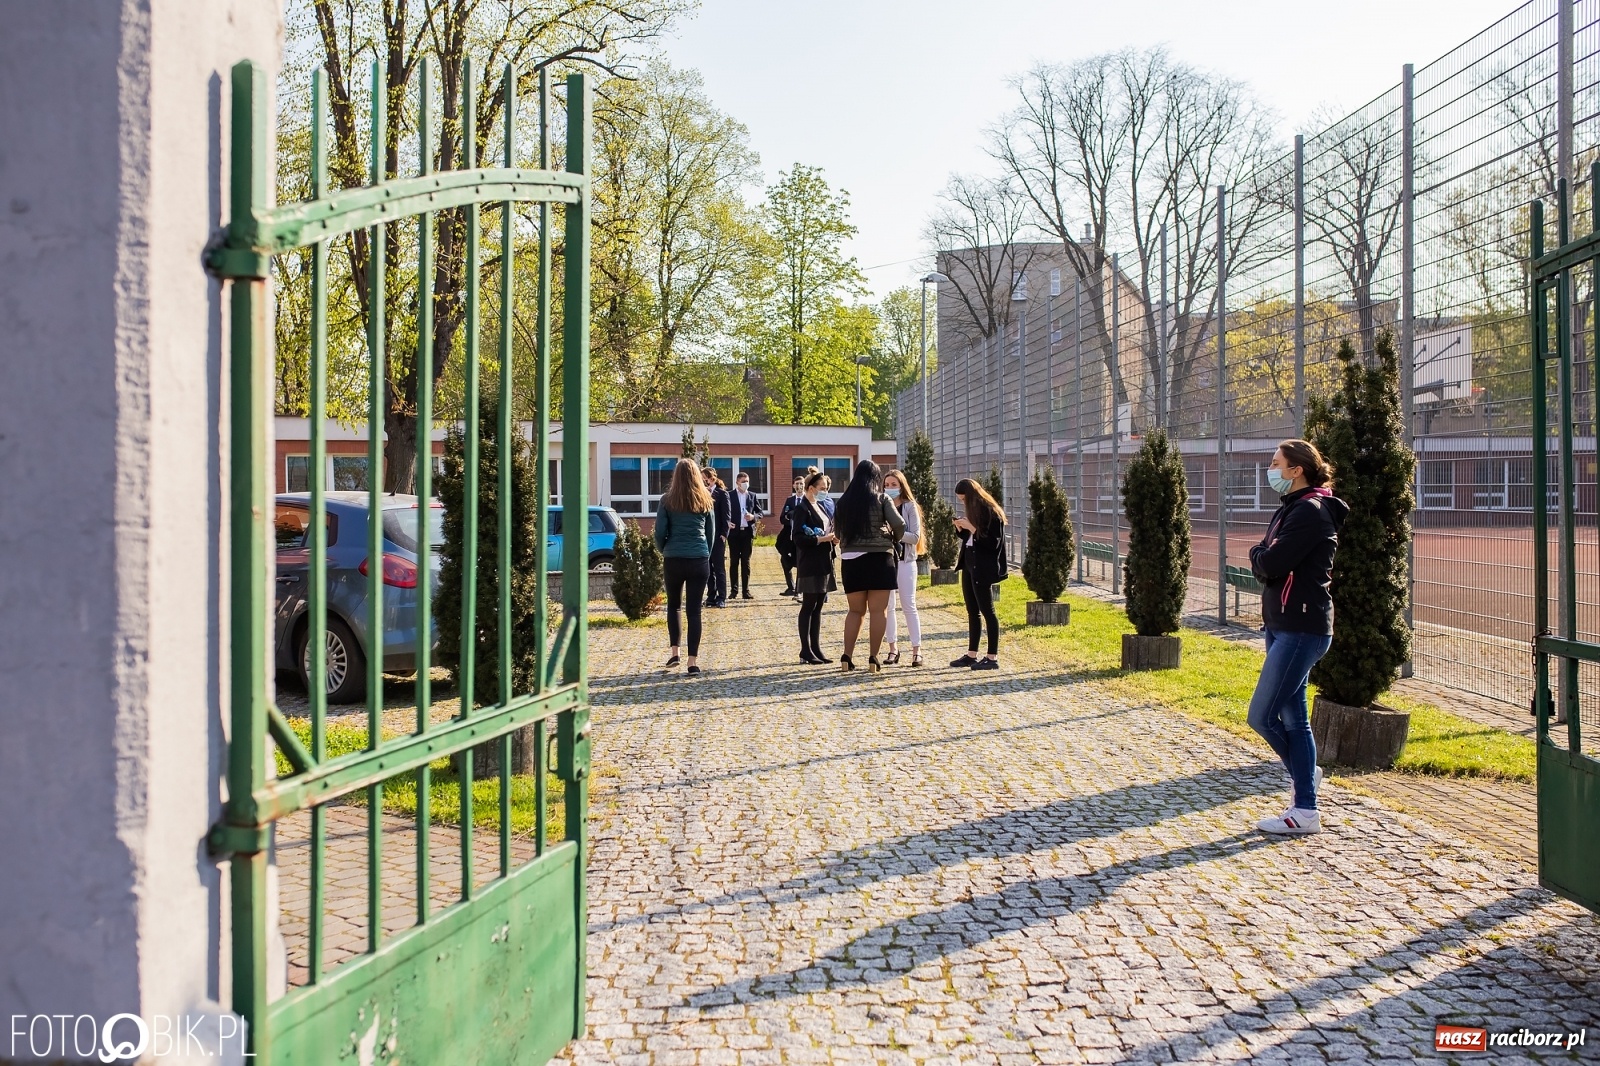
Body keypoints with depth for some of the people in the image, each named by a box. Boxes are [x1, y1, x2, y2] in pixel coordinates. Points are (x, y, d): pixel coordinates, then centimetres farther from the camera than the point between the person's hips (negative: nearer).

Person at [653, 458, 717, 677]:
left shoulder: (667, 501, -1)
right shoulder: (705, 501, 5)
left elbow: (659, 533, -1)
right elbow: (711, 533, 10)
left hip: (674, 560, -1)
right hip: (699, 560, 1)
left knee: (673, 605, 19)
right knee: (694, 610, 2)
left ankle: (674, 652, 14)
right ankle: (693, 661, -2)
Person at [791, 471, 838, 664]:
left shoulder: (820, 506, 15)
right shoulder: (802, 508, -10)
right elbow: (798, 538, -17)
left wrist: (833, 538, 3)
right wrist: (821, 539, -21)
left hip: (823, 563, 8)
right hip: (810, 564, -8)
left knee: (818, 606, 10)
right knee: (808, 606, -3)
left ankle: (816, 648, 14)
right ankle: (806, 651, 2)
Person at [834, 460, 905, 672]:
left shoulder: (843, 502, 8)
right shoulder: (882, 500, -3)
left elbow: (838, 530, 10)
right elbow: (899, 524, -12)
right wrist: (894, 539, 6)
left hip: (850, 560, 4)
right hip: (878, 558, -4)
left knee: (856, 610, 14)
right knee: (878, 610, 3)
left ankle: (847, 655, 6)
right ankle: (873, 657, 2)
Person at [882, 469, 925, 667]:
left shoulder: (910, 506, -1)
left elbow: (915, 537, -8)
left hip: (905, 561, -3)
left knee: (908, 606, -2)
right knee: (888, 606, 5)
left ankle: (917, 650, 3)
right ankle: (893, 648, 12)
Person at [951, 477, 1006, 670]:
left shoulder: (991, 513, -13)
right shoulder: (971, 511, 13)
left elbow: (993, 543, -16)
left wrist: (972, 528, -20)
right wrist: (961, 529, 1)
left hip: (982, 569, -9)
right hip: (969, 565, 9)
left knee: (987, 611, -4)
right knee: (972, 612, 11)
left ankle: (992, 658, 0)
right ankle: (972, 655, 17)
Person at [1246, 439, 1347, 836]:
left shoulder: (1310, 511, -15)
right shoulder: (1290, 509, 16)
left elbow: (1269, 564, -21)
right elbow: (1267, 565, 14)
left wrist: (1257, 554, -2)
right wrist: (1264, 557, -5)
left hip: (1302, 628, -10)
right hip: (1282, 625, 10)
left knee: (1262, 716, -7)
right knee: (1292, 718, 11)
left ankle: (1305, 773, 14)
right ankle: (1305, 809, 16)